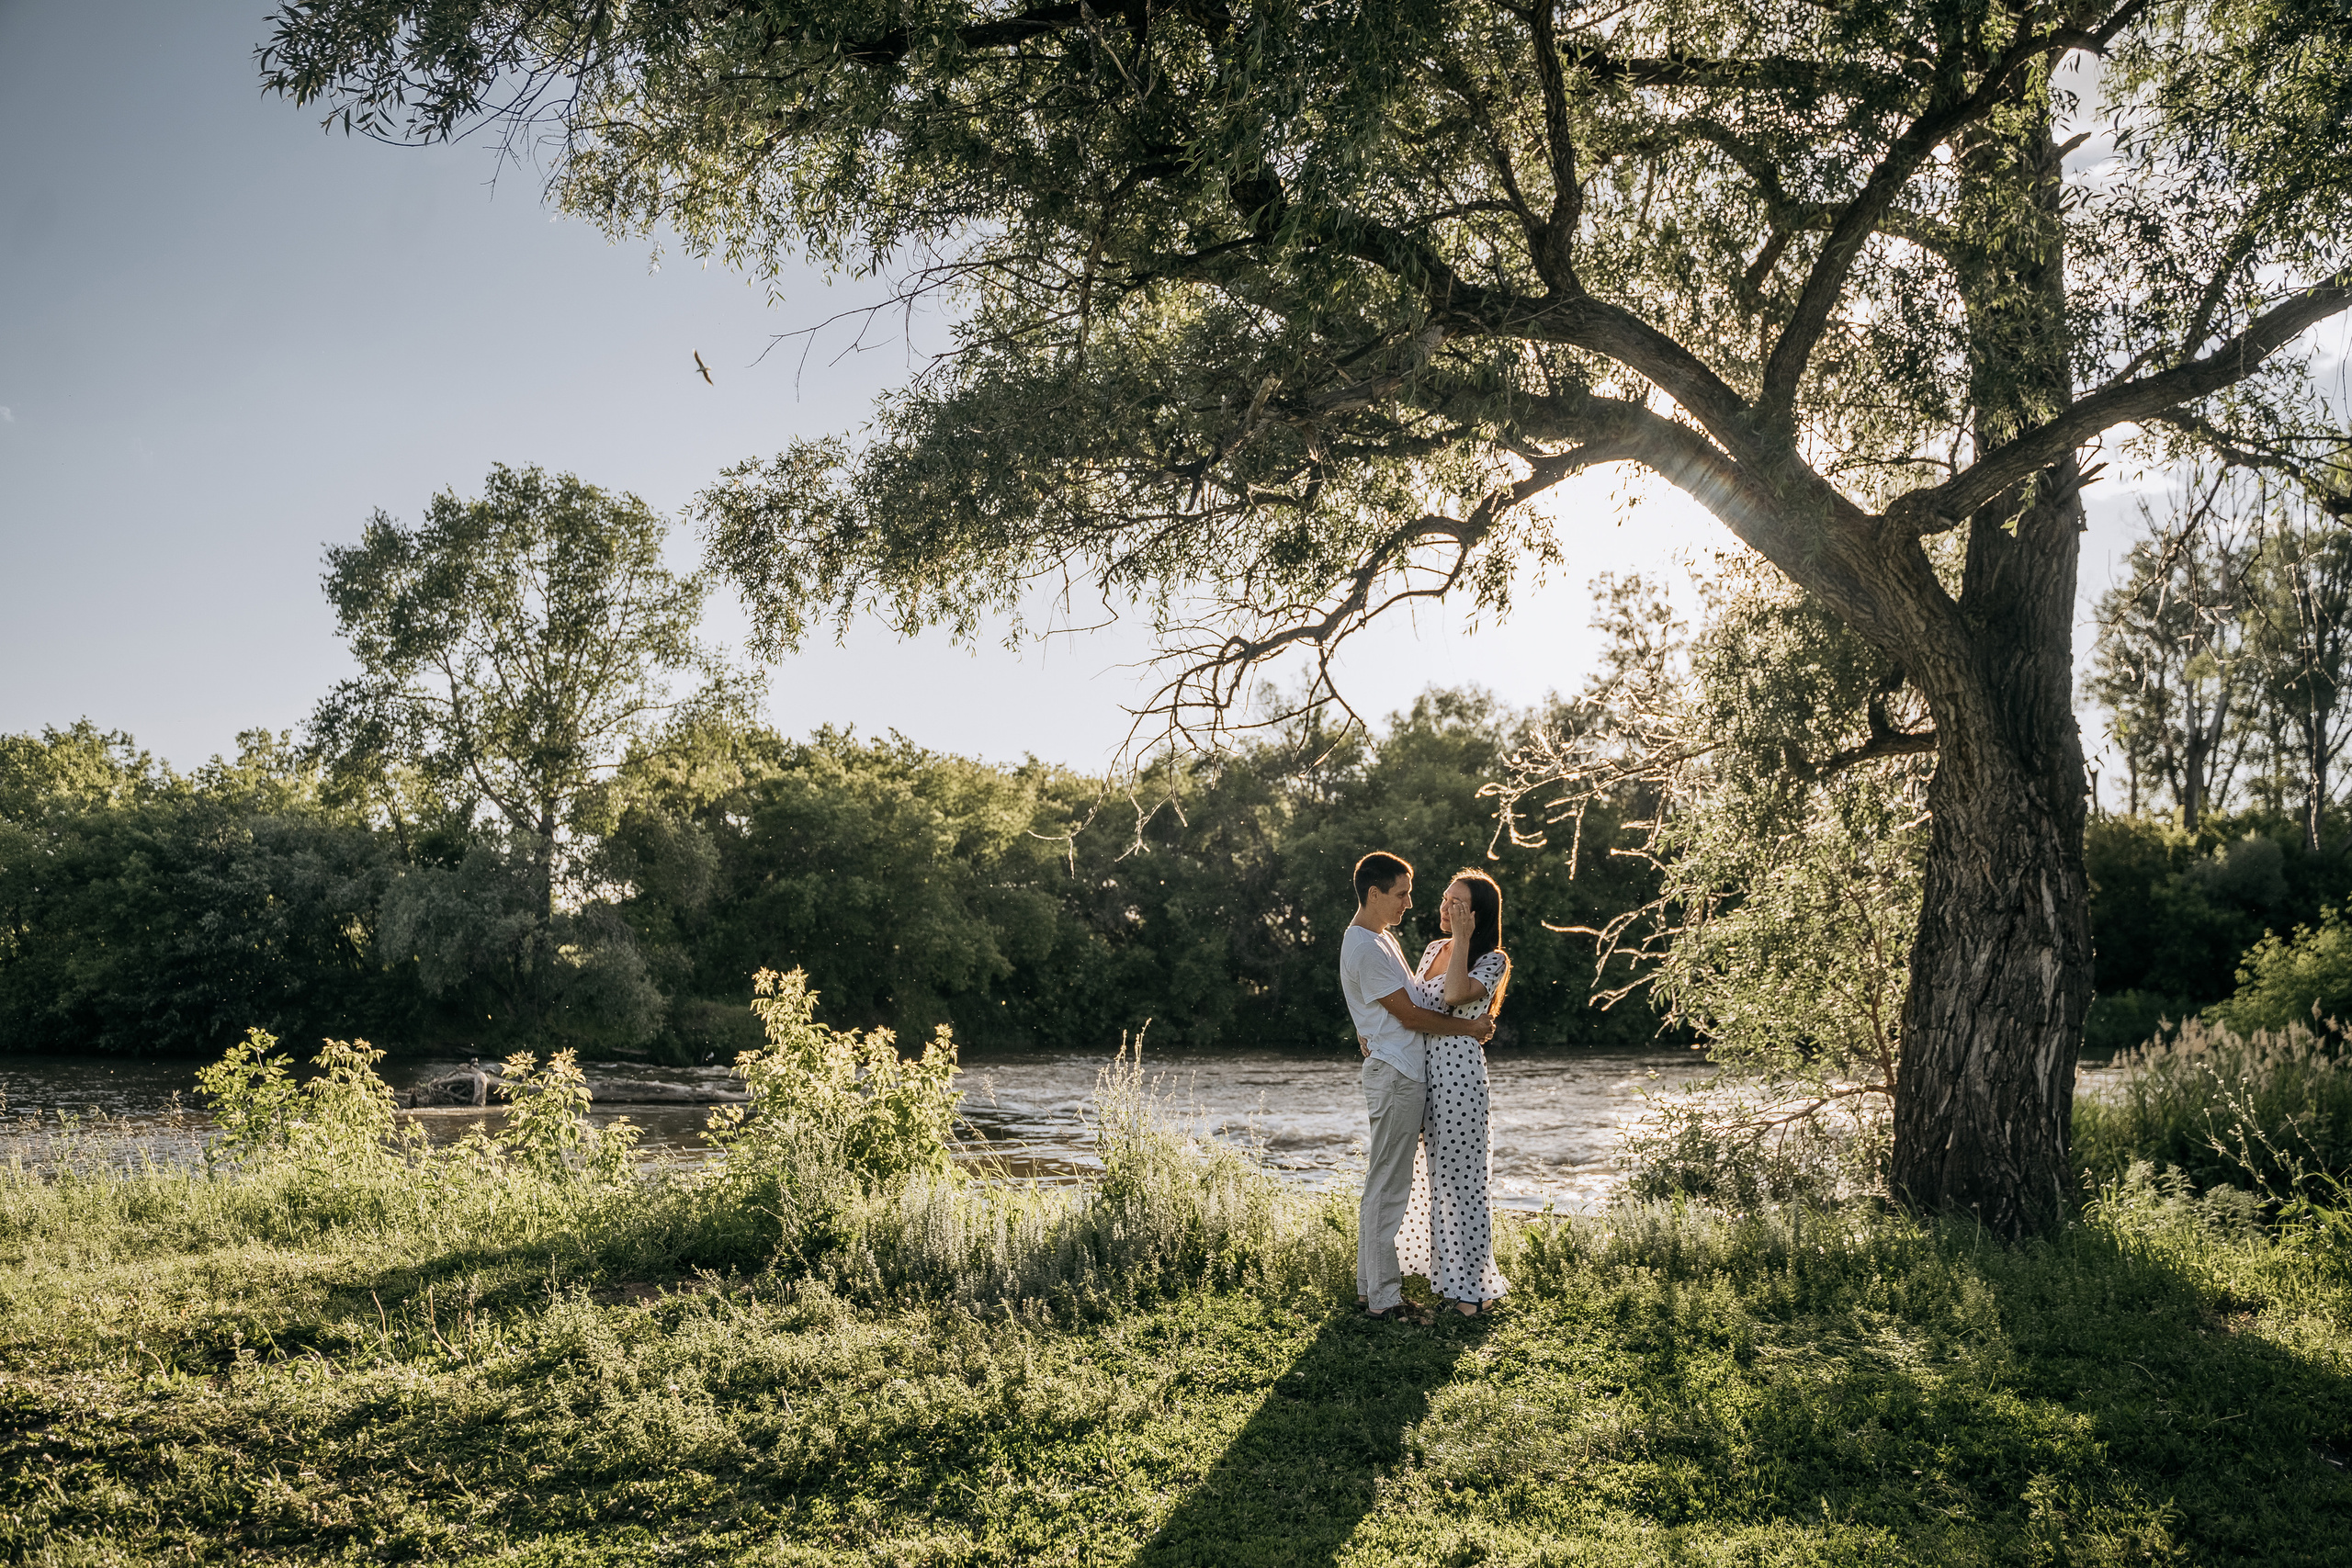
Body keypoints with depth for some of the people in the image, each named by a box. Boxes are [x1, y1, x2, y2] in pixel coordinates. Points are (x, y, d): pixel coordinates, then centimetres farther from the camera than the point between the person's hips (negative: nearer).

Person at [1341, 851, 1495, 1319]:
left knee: (1387, 1185, 14)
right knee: (1387, 1187, -6)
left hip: (1402, 1077, 11)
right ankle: (1382, 1298, -1)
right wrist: (1469, 1027, -6)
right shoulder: (1365, 949, -18)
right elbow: (1409, 1016, -15)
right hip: (1394, 1076, -11)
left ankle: (1373, 1283, 22)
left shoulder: (1379, 937, 16)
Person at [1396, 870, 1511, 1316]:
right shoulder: (1434, 949, 13)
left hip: (1459, 1072, -7)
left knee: (1460, 1176, -2)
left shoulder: (1493, 961, -7)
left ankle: (1470, 1286, 8)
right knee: (1433, 1174, 14)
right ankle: (1444, 1273, 26)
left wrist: (1462, 940, -18)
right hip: (1423, 1069, 7)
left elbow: (1455, 996, -25)